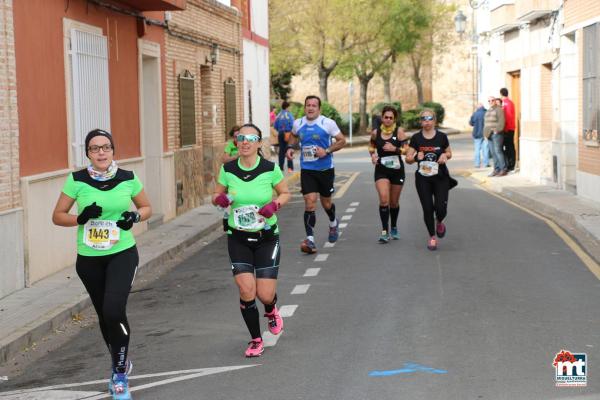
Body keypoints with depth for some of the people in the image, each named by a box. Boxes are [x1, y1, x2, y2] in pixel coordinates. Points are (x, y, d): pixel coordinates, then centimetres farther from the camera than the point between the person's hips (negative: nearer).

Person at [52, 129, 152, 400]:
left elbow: (147, 207, 10)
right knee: (104, 316, 14)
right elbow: (57, 216, 0)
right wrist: (80, 218, -19)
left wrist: (135, 217, -12)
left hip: (122, 254, -2)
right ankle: (121, 364, 39)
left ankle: (120, 373, -3)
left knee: (113, 311, -21)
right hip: (89, 258, 2)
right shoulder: (77, 180, -7)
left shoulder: (128, 179, -5)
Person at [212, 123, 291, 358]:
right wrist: (219, 199, -15)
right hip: (238, 238, 1)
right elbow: (216, 195, 8)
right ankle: (256, 341, 13)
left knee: (265, 295, -4)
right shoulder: (228, 169, -6)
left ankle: (271, 311, 37)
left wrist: (275, 204, -16)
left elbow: (285, 193, 4)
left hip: (266, 237, -1)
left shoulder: (270, 169, -10)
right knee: (246, 291, -10)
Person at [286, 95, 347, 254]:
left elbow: (342, 140, -4)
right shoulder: (298, 124, 2)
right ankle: (310, 240, -14)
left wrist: (327, 151, -17)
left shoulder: (327, 123, -9)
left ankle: (333, 223, 48)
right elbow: (293, 135, 24)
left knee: (326, 202, 13)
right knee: (310, 202, -13)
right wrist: (290, 147, 5)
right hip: (306, 169, 1)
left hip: (325, 169, -1)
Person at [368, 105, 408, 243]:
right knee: (383, 199, -18)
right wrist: (373, 154, 1)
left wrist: (395, 149, -22)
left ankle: (394, 228, 35)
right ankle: (385, 231, -14)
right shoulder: (376, 133, 1)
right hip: (381, 170, 0)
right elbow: (372, 146, 20)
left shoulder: (399, 131, -6)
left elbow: (406, 149, -7)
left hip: (397, 170, 0)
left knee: (394, 202, 12)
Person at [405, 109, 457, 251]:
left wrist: (445, 156, -9)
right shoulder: (416, 138, -1)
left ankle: (439, 222, 27)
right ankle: (432, 237, 18)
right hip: (423, 179, 0)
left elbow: (449, 153, 14)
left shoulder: (442, 137, -1)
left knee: (441, 208, -10)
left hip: (441, 178, 0)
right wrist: (416, 157, -19)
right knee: (427, 209, -1)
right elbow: (408, 158, 2)